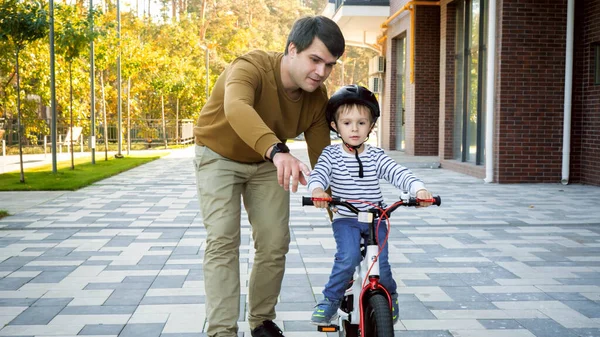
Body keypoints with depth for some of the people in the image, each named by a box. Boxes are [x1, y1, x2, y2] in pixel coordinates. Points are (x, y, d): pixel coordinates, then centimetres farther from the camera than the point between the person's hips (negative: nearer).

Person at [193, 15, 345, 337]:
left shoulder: (317, 97, -18)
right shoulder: (251, 67, -34)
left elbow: (321, 159, -11)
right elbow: (236, 108, -57)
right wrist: (277, 151, -74)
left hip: (267, 164, 4)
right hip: (219, 157, -4)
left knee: (275, 245, 0)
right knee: (222, 243, -16)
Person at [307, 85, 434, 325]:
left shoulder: (376, 156, 2)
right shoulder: (331, 154, -1)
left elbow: (399, 173, -11)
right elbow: (318, 175, -17)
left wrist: (419, 189, -30)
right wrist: (317, 190, -42)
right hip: (345, 219, -1)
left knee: (381, 261, -12)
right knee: (348, 257, -26)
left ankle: (390, 297, 20)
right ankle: (330, 301, -6)